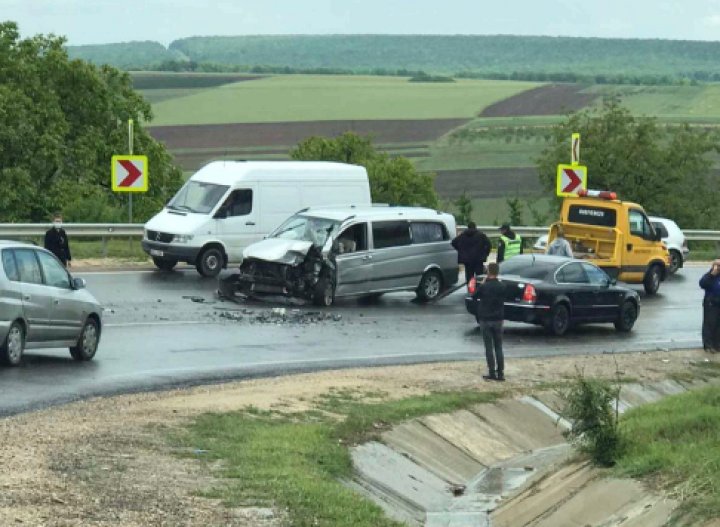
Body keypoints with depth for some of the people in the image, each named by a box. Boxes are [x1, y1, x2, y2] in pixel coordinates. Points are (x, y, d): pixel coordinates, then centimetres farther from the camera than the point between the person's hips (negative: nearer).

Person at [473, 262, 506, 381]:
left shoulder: (484, 286, -13)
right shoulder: (501, 287, -4)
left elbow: (475, 296, 3)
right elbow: (503, 301, 8)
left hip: (485, 320, -3)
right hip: (498, 320, 3)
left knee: (489, 348, 2)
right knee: (499, 348, 9)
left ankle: (492, 373, 1)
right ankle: (500, 373, 8)